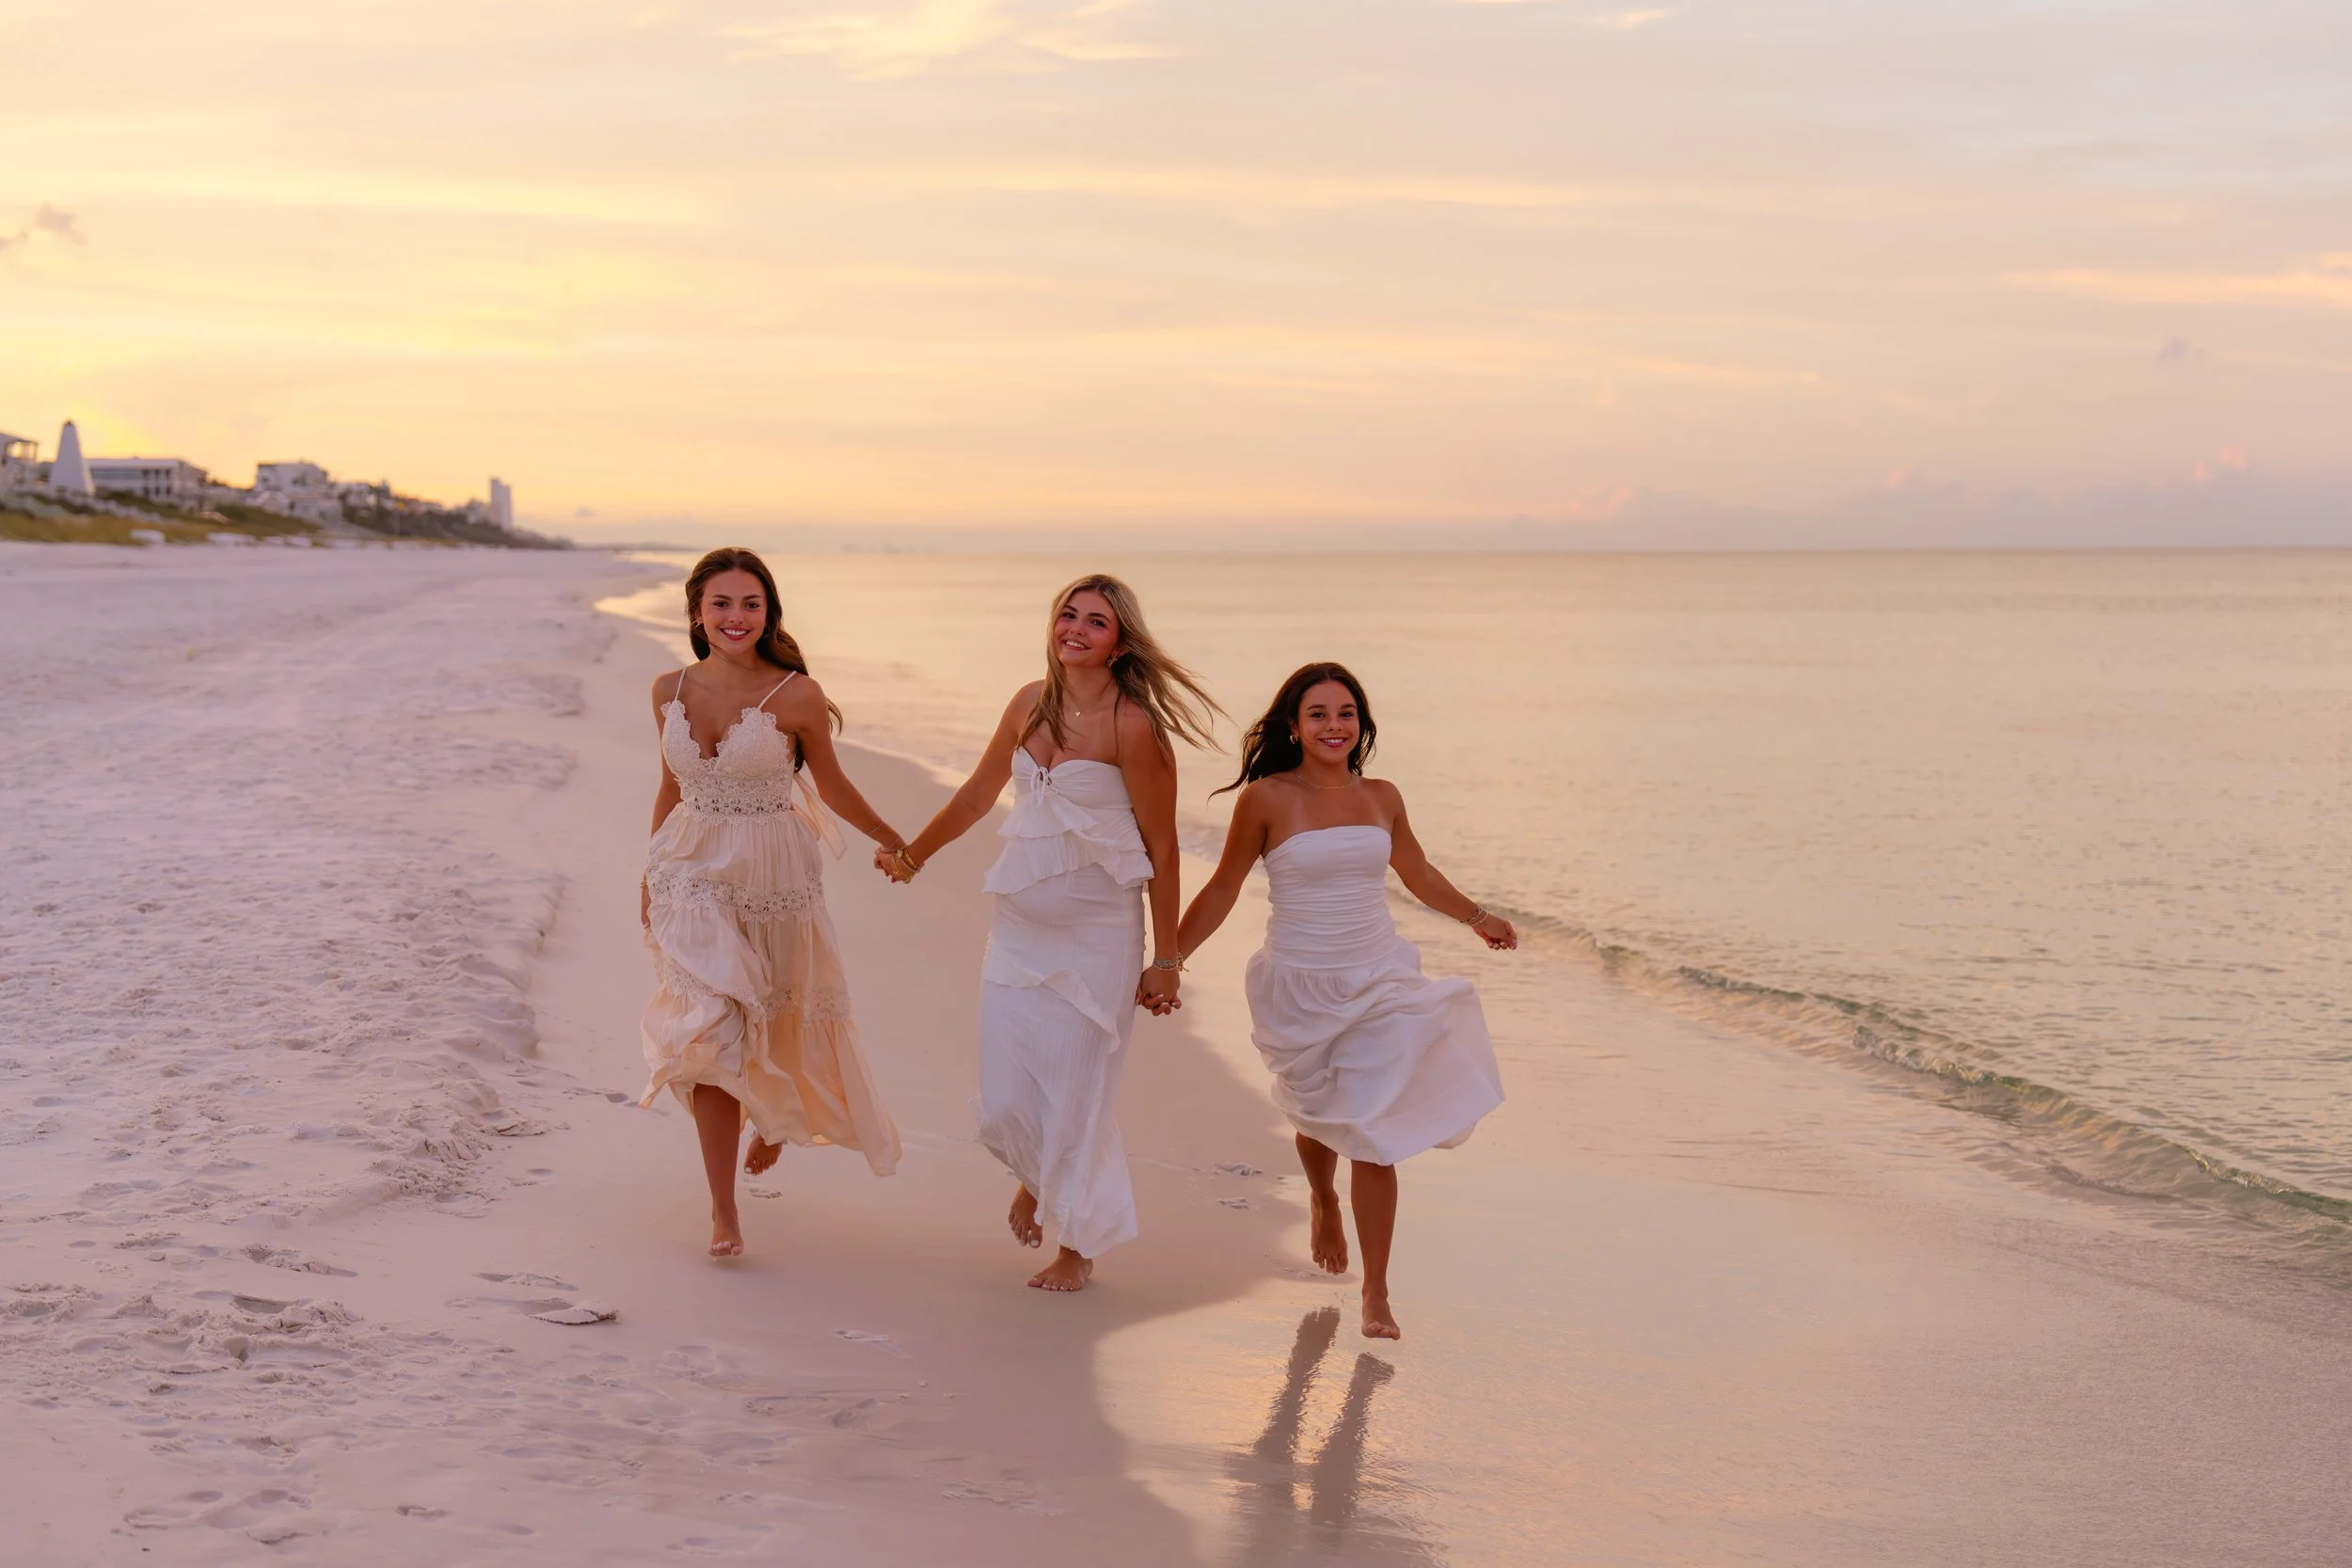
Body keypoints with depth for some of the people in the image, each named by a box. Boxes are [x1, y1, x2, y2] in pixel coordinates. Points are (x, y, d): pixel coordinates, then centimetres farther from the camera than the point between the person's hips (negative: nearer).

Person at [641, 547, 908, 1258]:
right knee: (710, 1031, -6)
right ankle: (723, 1212, 3)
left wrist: (895, 844, 14)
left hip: (774, 878, -2)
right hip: (693, 876, 2)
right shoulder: (670, 692, -2)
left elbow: (833, 785, 3)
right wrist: (650, 877, 16)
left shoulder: (797, 697, -13)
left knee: (775, 1022, 14)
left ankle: (774, 1116, 50)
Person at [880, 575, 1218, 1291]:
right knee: (1004, 1101, 4)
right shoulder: (1030, 704, 5)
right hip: (1019, 923, 5)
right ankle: (1037, 1177, 39)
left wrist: (1165, 961, -6)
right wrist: (912, 854, 33)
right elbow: (979, 794, 21)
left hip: (1096, 934, -5)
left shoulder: (1132, 726, -12)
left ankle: (1078, 1245, 23)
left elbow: (1161, 848, -8)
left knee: (1077, 1090, 1)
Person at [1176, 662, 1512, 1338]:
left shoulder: (1381, 797, 2)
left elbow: (1418, 873, 19)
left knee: (1373, 1137, -6)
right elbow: (1223, 889, 1)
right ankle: (1324, 1204, 52)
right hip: (1300, 988, -2)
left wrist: (1477, 916, 25)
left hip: (1378, 982, 2)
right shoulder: (1267, 799, -8)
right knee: (1321, 1119, 16)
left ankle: (1376, 1293, 4)